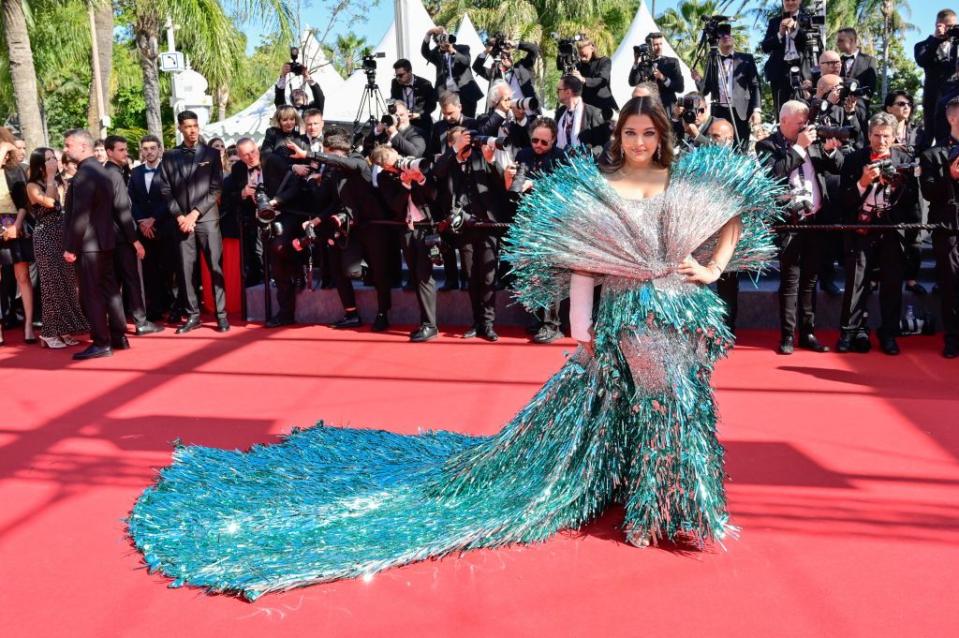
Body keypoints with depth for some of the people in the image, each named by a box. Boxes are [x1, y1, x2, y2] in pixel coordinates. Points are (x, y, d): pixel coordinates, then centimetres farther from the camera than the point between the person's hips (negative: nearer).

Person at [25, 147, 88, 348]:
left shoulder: (62, 183, 12)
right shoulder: (33, 186, -2)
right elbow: (49, 202, -21)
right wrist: (50, 177, -13)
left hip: (64, 237, 5)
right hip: (46, 238, -5)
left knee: (67, 282, 5)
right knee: (53, 283, -5)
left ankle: (62, 329, 13)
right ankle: (50, 332, 3)